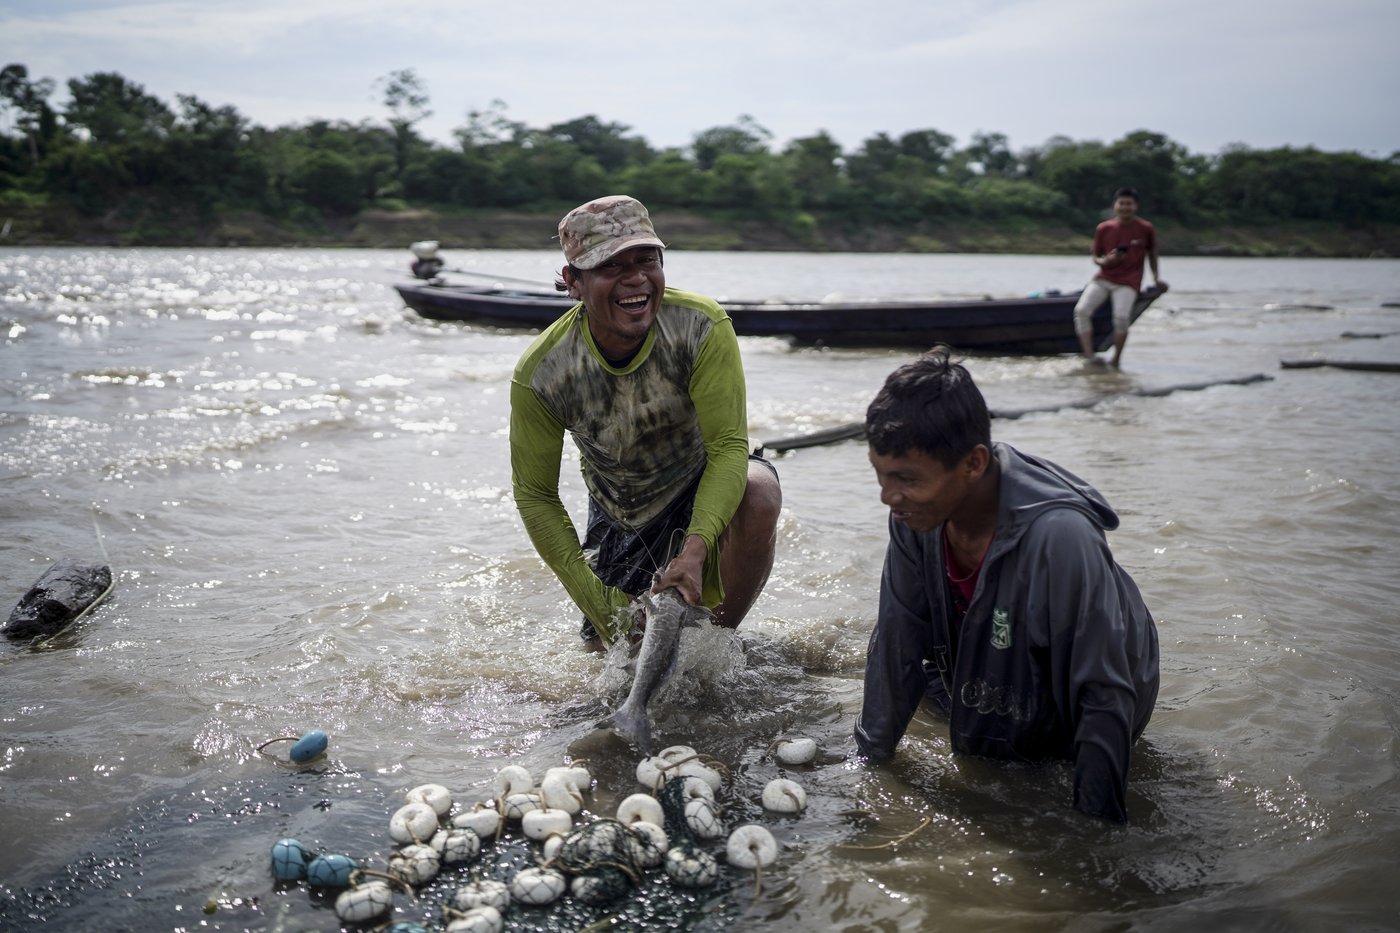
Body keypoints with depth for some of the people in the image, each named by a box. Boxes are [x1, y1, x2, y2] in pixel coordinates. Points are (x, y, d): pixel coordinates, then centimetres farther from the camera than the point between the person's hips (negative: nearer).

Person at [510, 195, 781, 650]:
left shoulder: (704, 327, -29)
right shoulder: (538, 375, -26)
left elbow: (728, 446, -28)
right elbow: (534, 496, -14)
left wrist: (695, 548, -44)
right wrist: (597, 605, -17)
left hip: (704, 488, -1)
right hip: (621, 520, 2)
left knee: (758, 493, -34)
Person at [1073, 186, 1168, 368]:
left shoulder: (1146, 229, -1)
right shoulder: (1104, 229, 2)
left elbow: (1152, 252, 15)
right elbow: (1096, 257, 10)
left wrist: (1156, 277, 9)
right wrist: (1105, 261, -12)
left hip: (1128, 283, -2)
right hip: (1103, 279, 3)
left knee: (1121, 318, -26)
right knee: (1081, 310, -21)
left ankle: (1116, 361, -9)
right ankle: (1089, 356, -20)